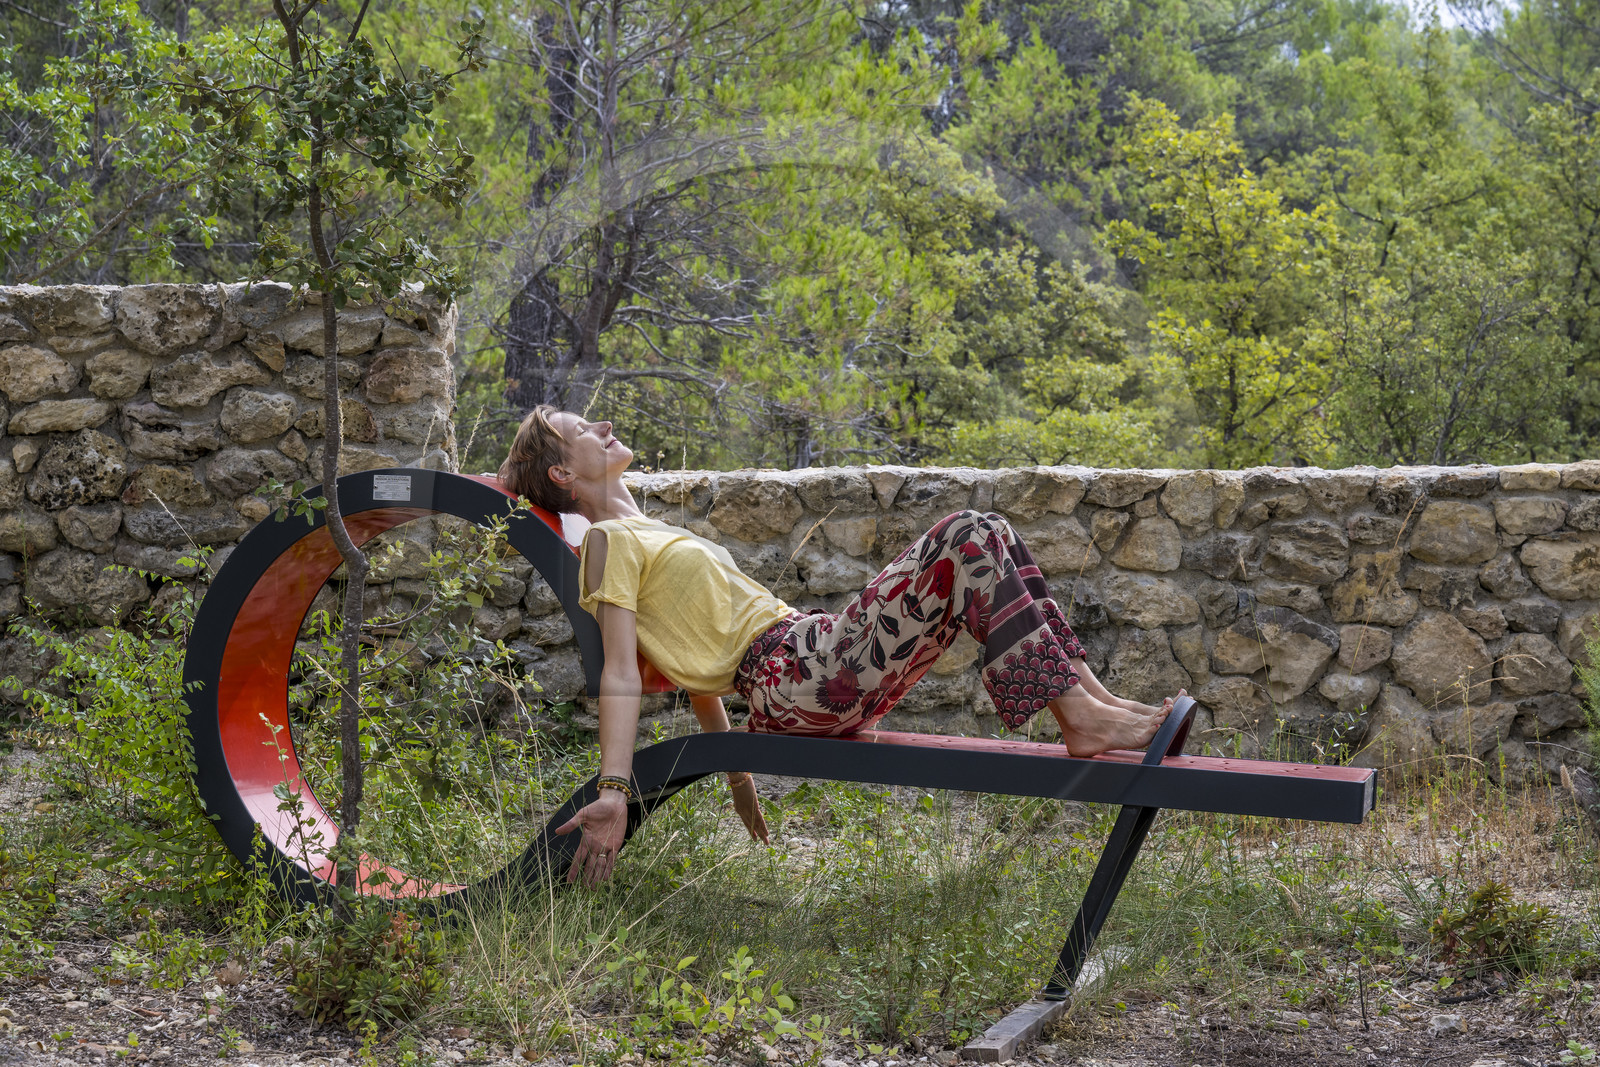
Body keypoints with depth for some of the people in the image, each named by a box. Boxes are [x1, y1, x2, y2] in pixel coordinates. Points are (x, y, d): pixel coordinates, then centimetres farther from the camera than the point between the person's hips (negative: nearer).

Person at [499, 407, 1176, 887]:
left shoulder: (651, 538, 29)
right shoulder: (608, 543, 1)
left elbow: (697, 671, 29)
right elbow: (621, 675, -12)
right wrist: (614, 790, -25)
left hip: (822, 656, 9)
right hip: (795, 676, -9)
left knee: (975, 536, 0)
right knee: (969, 544, -18)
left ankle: (1091, 696, -9)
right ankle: (1081, 720, -20)